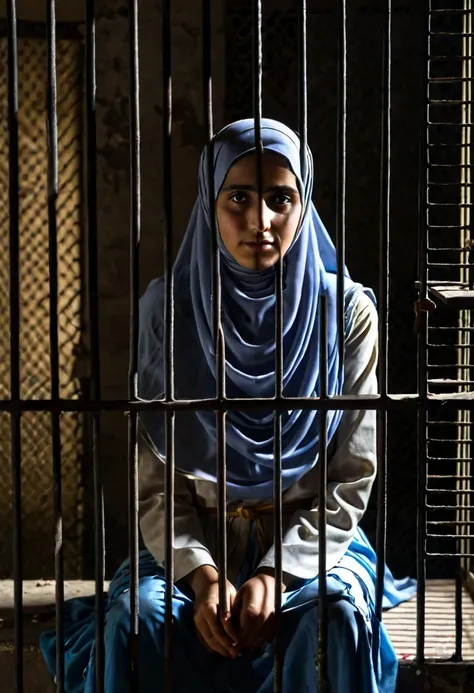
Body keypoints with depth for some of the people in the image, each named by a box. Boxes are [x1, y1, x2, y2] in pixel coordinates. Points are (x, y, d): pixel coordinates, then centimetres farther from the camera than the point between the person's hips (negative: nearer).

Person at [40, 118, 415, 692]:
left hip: (310, 544, 0)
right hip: (197, 544, 1)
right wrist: (201, 576, -19)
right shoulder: (168, 308, -3)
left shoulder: (346, 313, -4)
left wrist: (276, 575, -17)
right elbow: (154, 479, -3)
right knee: (138, 615, -30)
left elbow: (351, 480, -3)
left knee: (339, 615, -32)